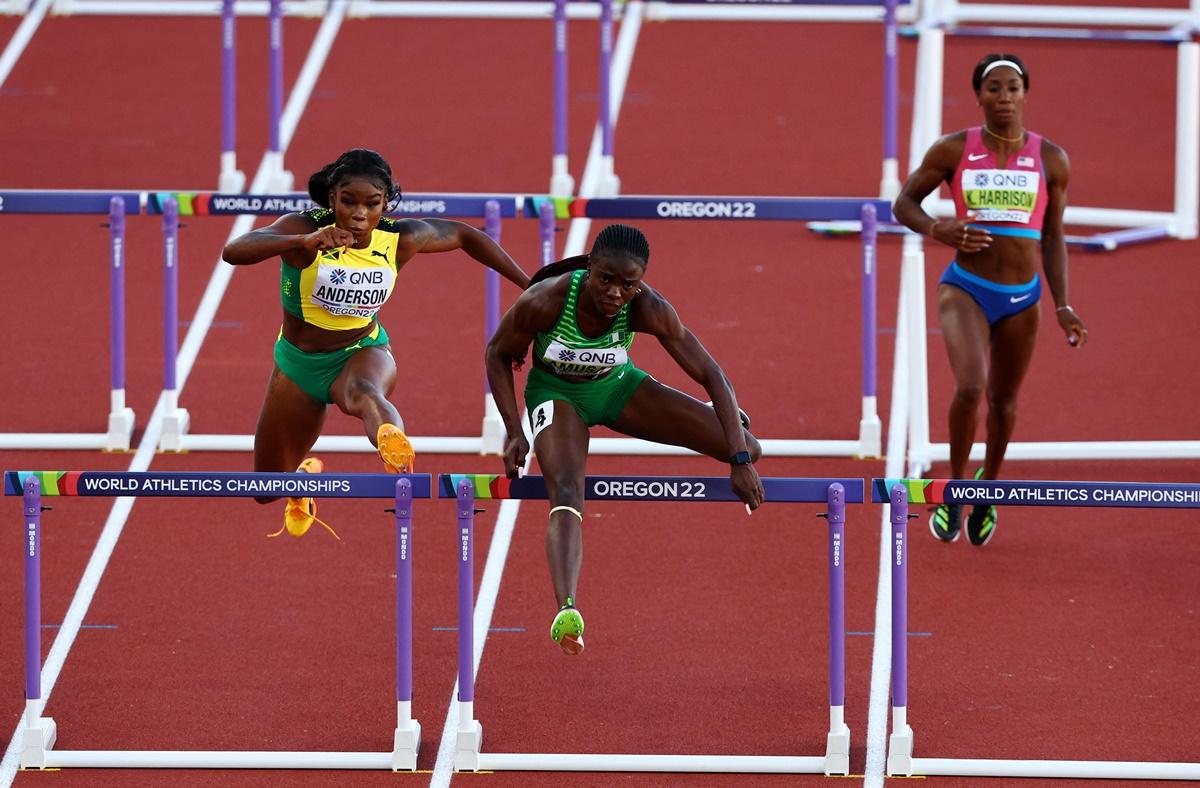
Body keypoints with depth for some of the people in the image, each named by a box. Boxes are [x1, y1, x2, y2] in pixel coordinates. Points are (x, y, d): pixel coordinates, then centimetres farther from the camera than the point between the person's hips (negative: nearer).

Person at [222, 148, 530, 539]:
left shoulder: (400, 239, -14)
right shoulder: (305, 228, -23)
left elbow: (466, 236, 5)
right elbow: (233, 251, -41)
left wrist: (529, 286, 6)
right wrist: (304, 242, -56)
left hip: (363, 354, -1)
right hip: (299, 363, 1)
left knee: (363, 393, -42)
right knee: (267, 490, 15)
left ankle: (397, 456, -77)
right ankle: (304, 477, 54)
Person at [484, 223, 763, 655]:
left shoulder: (647, 309, -30)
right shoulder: (545, 301, -33)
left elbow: (711, 375, -26)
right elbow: (498, 354, -13)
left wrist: (741, 460, -31)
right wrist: (514, 433, -18)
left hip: (617, 385, 2)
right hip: (556, 390, -2)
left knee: (747, 449, -5)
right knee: (566, 495, -32)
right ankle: (566, 610, -48)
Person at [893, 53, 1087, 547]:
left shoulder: (1051, 160, 0)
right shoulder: (953, 150, -4)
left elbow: (1053, 239, 7)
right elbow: (903, 204, 5)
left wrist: (1062, 307, -1)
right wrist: (938, 231, -17)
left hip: (1022, 300, 2)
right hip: (965, 289, -2)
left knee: (1003, 402, 14)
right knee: (970, 388, -24)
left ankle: (989, 485, 42)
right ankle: (954, 487, -1)